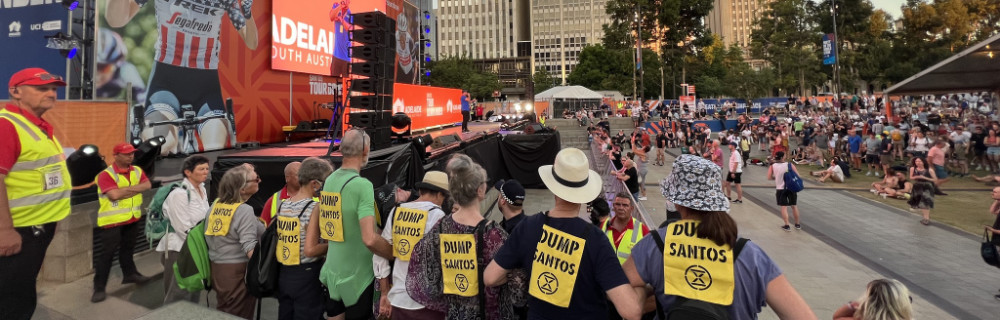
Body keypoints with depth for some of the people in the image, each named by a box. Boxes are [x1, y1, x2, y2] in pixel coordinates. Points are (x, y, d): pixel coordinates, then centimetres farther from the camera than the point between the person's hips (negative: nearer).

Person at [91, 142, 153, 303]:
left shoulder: (137, 171, 6)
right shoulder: (106, 174, -14)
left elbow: (147, 185, -8)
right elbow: (114, 195, -25)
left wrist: (127, 189, -18)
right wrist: (134, 189, -13)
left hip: (132, 218, 6)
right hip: (112, 220, -6)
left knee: (128, 248, 21)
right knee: (108, 253, -3)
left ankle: (129, 274, 37)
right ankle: (99, 288, 3)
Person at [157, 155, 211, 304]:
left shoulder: (202, 190, 7)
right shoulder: (179, 194, -18)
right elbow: (185, 229, -20)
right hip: (179, 250, -8)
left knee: (194, 295, 17)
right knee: (177, 300, -1)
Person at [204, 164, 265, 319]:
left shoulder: (216, 204, 4)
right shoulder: (244, 210, -20)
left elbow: (208, 235, 13)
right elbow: (249, 247, -25)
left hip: (216, 268, 8)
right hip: (237, 271, -8)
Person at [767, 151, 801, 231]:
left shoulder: (773, 166, -3)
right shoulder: (789, 165, -4)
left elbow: (769, 177, -5)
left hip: (780, 189, -1)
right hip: (791, 188, 1)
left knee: (784, 207, 4)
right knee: (794, 206, 14)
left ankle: (787, 225, 0)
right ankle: (797, 224, 26)